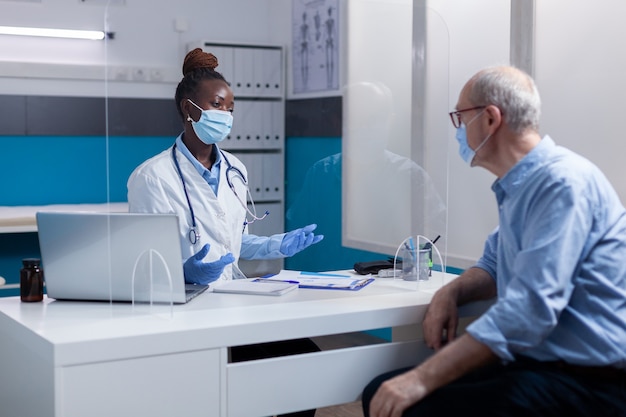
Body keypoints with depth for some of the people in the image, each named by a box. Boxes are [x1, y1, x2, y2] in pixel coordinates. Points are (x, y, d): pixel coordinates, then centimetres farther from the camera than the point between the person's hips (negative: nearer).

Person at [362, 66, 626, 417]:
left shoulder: (562, 183, -18)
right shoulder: (518, 186, 13)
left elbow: (529, 310, -27)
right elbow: (496, 266, 26)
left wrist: (423, 379, -27)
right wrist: (451, 293, 2)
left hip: (588, 382, -9)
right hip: (530, 361, 9)